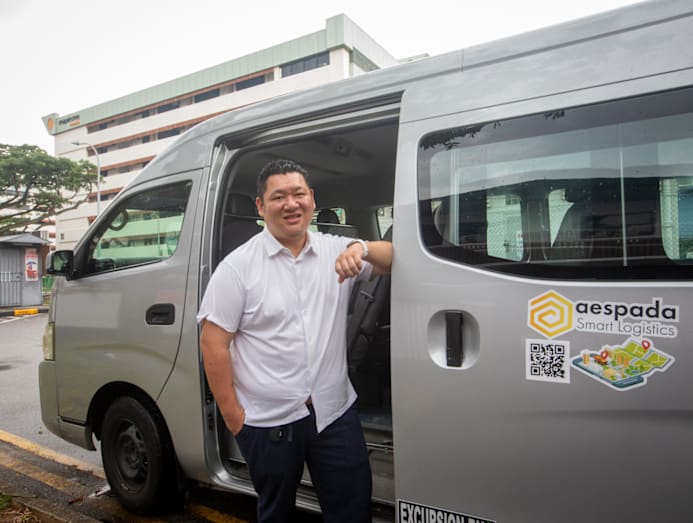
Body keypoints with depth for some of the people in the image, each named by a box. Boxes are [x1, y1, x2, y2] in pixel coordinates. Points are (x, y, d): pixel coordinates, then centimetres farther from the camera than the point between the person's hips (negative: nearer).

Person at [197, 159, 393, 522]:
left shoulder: (337, 251, 2)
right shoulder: (237, 266, -8)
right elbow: (213, 345, -8)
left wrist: (361, 248, -19)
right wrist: (233, 416, -8)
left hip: (335, 413, 3)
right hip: (267, 422, -2)